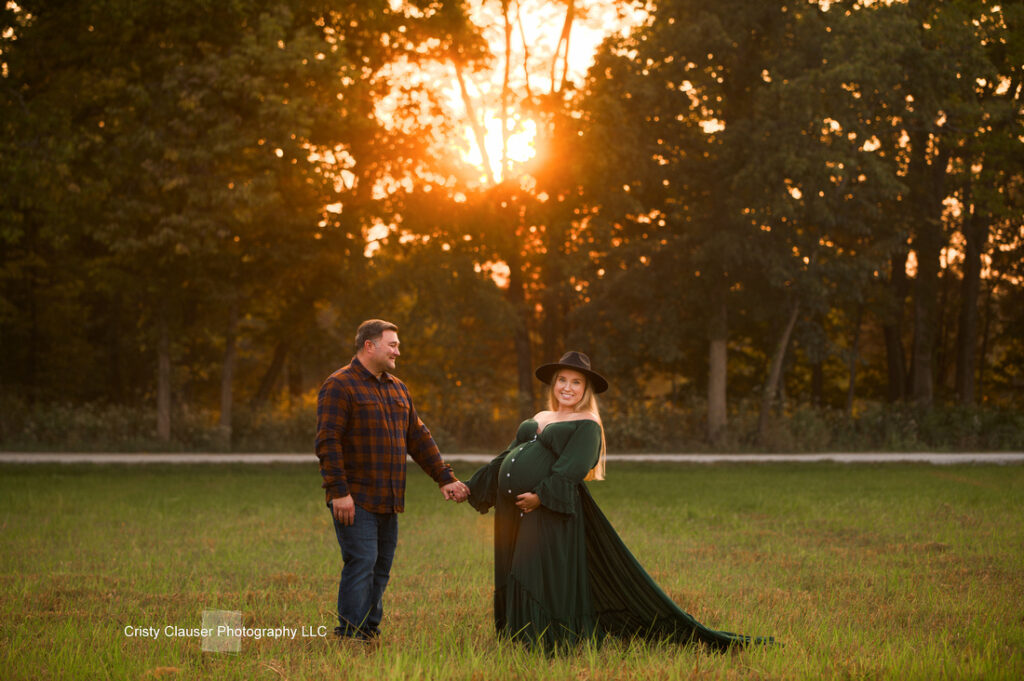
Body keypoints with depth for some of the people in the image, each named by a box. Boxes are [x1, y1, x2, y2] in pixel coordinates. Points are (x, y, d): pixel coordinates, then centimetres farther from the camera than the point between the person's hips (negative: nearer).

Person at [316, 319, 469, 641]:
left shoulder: (397, 388, 18)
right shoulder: (340, 385, -8)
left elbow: (418, 437, 21)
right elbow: (328, 441, -14)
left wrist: (445, 478, 14)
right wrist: (339, 491, -21)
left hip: (387, 501, 8)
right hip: (355, 499, -8)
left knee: (381, 567, 8)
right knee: (362, 562, -12)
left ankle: (370, 633, 15)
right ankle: (351, 637, -9)